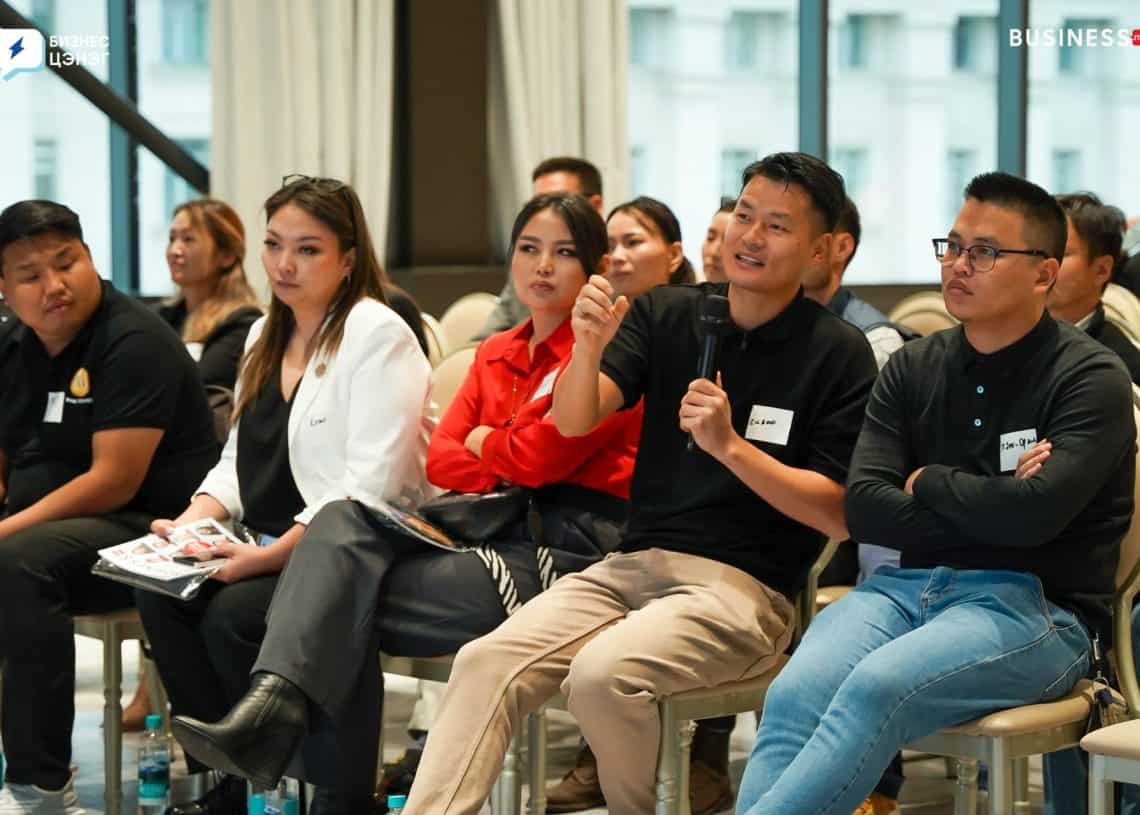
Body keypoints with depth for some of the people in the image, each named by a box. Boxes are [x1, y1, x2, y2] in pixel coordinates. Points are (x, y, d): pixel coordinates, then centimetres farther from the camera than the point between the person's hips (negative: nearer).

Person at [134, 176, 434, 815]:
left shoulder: (377, 334, -11)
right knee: (161, 593, -18)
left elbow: (367, 488, -19)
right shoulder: (265, 335, 16)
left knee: (232, 614, -29)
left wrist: (268, 556, -24)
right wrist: (194, 520, -1)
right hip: (269, 546, 7)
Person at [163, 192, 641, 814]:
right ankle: (271, 704, -32)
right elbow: (439, 458, 11)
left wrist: (482, 443, 7)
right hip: (496, 530, 7)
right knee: (344, 522, -20)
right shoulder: (495, 354, 22)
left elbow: (542, 455, -14)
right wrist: (511, 468, -7)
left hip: (568, 550, -7)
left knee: (345, 605, -19)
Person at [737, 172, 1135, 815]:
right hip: (910, 586, 4)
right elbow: (864, 510, 3)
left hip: (1034, 604, -4)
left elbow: (1035, 514, -16)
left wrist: (928, 484, 0)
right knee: (794, 695, -28)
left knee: (877, 686, -34)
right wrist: (987, 507, -7)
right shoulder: (912, 368, 14)